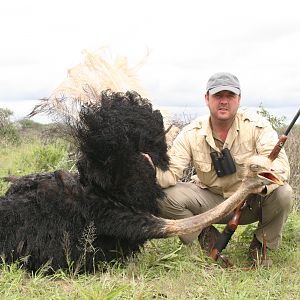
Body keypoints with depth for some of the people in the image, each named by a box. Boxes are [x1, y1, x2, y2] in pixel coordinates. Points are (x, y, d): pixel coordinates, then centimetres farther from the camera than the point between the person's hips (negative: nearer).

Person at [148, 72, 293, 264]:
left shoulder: (257, 126, -15)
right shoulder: (191, 134, -11)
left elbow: (279, 162, -25)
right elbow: (171, 173, -16)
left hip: (251, 202, -1)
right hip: (210, 201, 1)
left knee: (282, 193, -31)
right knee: (167, 196, -22)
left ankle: (262, 243, 0)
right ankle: (206, 236, 5)